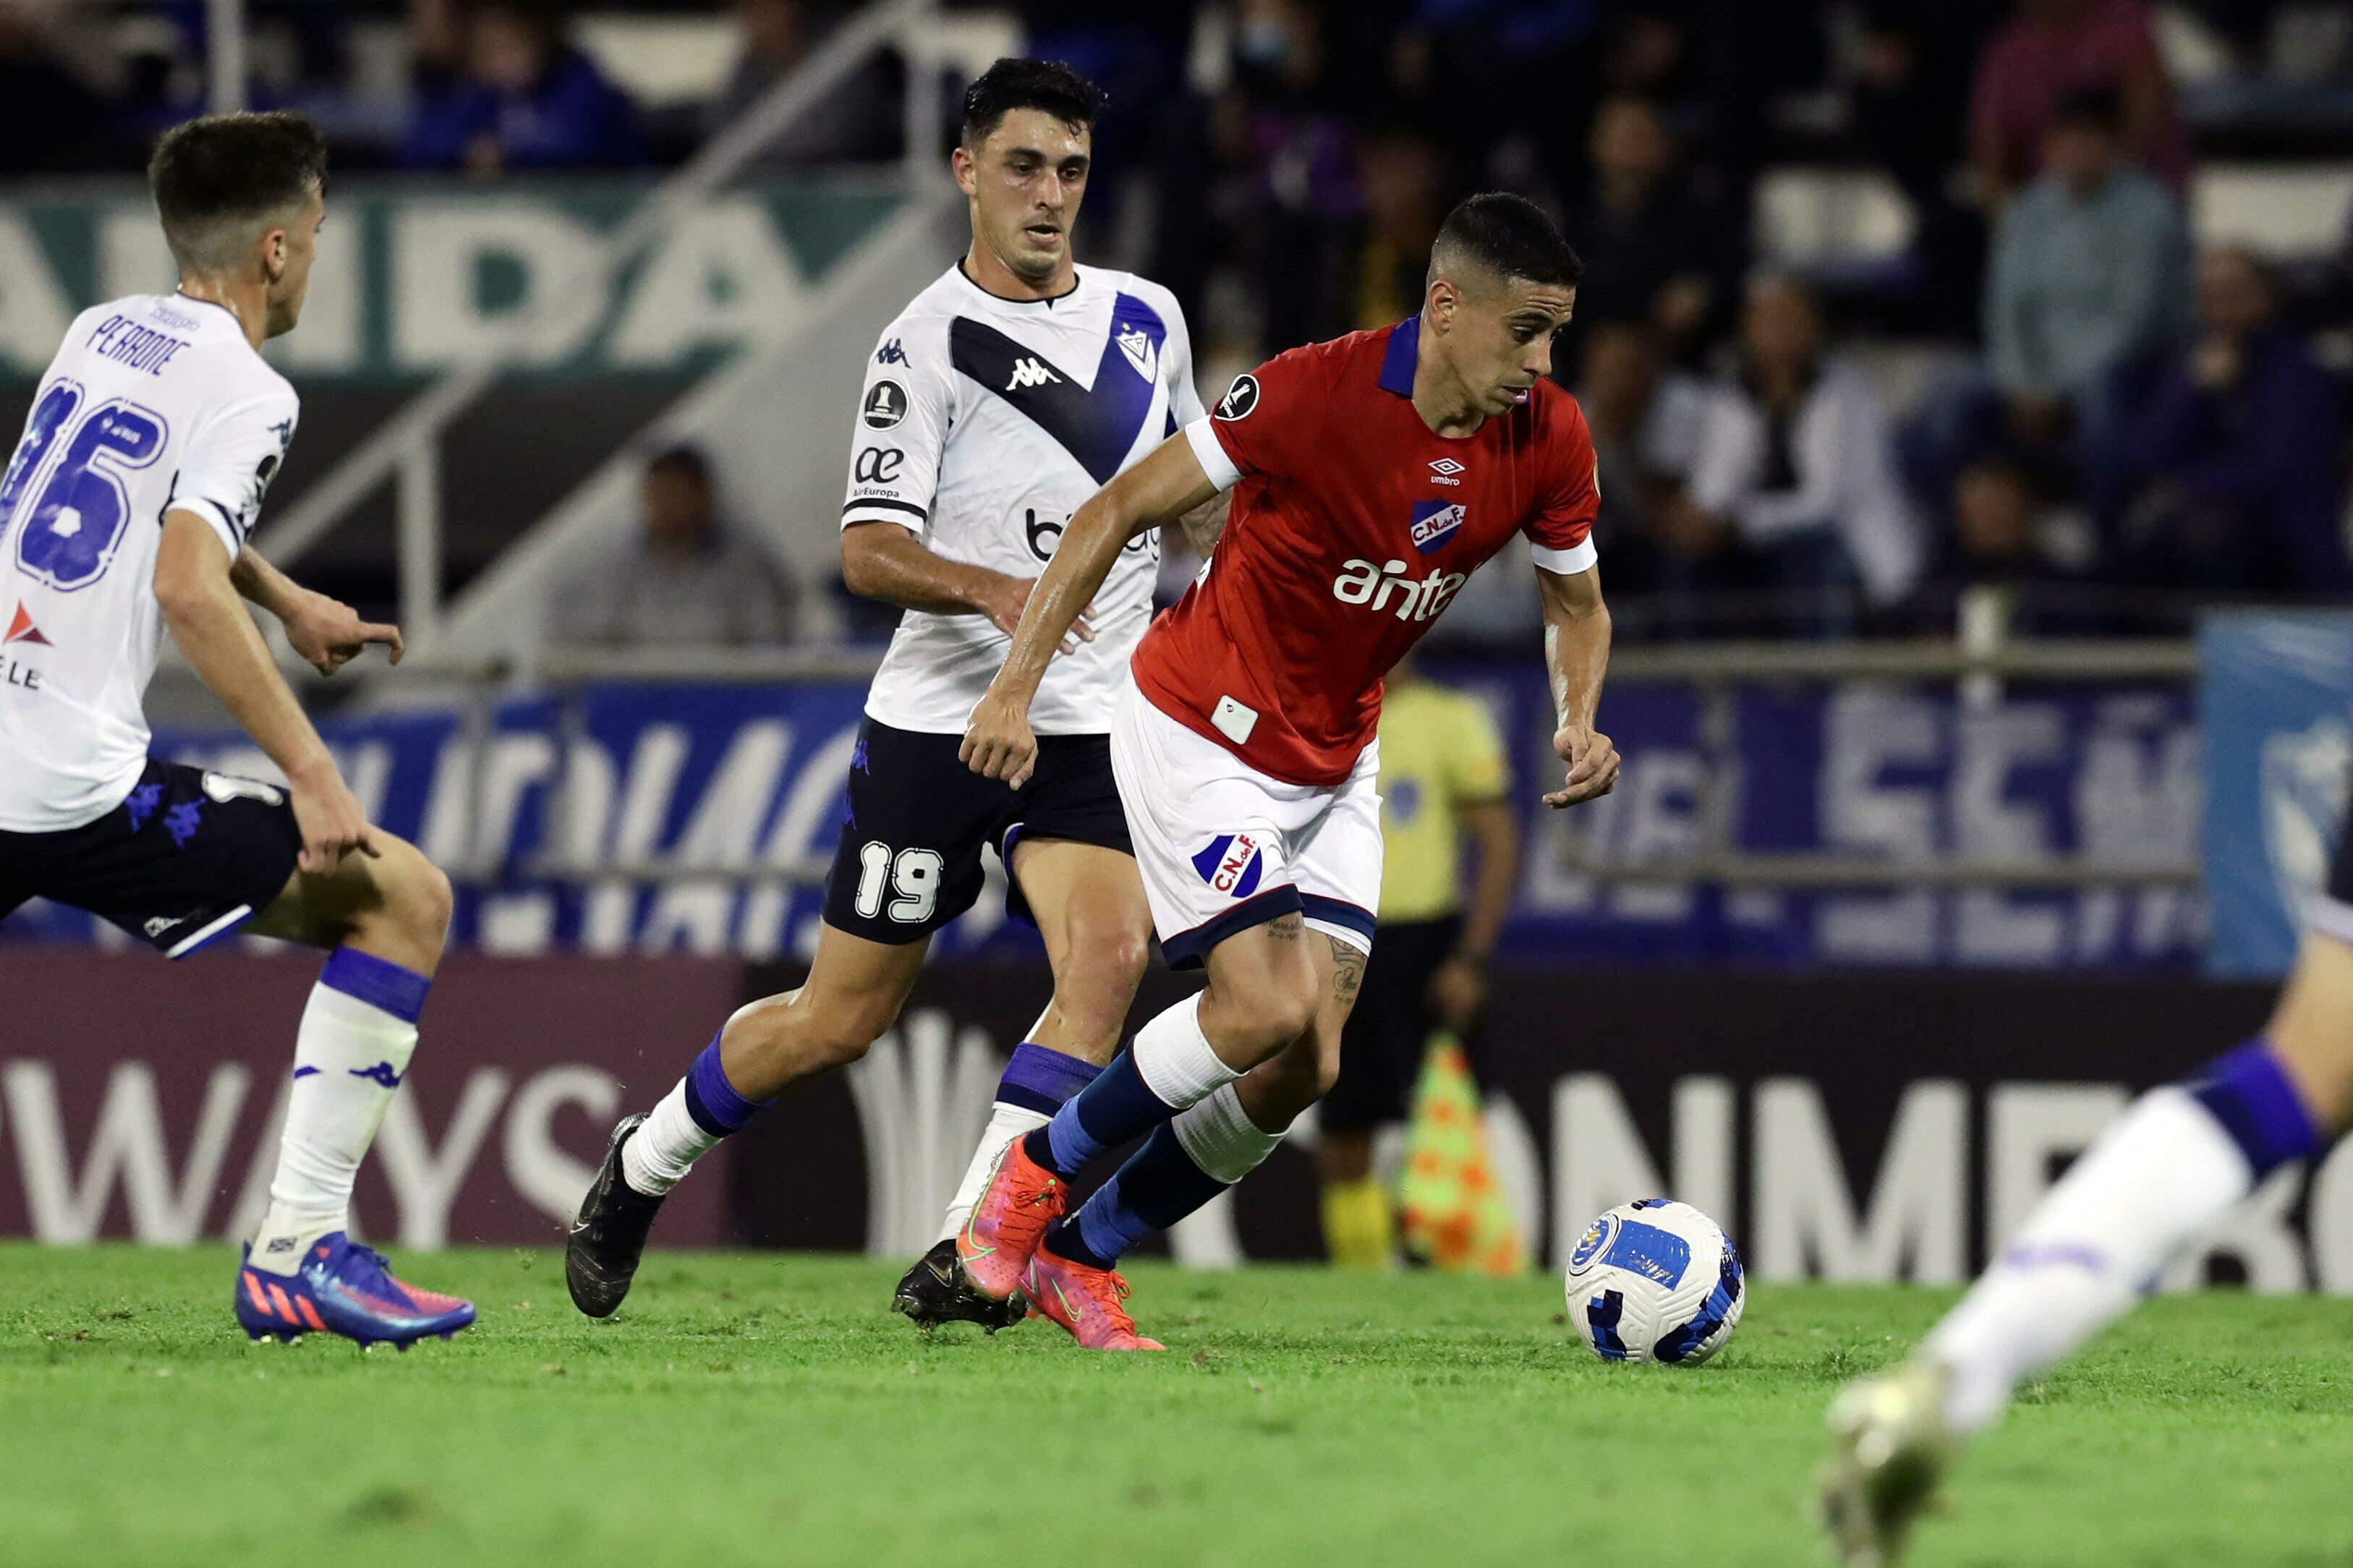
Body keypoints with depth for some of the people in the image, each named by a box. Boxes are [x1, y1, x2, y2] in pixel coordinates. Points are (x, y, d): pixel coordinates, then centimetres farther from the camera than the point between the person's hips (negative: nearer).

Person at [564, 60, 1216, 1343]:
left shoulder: (1147, 319, 8)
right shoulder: (928, 344, -10)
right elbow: (869, 551, -16)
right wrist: (991, 587, -32)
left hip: (1091, 730, 4)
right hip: (939, 719, -4)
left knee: (1110, 954, -23)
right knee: (837, 1021, 2)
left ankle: (966, 1253, -19)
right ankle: (645, 1164, 29)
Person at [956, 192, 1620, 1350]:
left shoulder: (1546, 440, -10)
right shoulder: (1314, 394, -26)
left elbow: (1577, 606, 8)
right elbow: (1122, 511, -17)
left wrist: (1578, 722, -13)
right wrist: (1016, 685, -19)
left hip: (1335, 763, 6)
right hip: (1200, 732, -6)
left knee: (1306, 1068, -1)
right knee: (1266, 1007, -20)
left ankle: (1081, 1258, 18)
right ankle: (1039, 1169, 5)